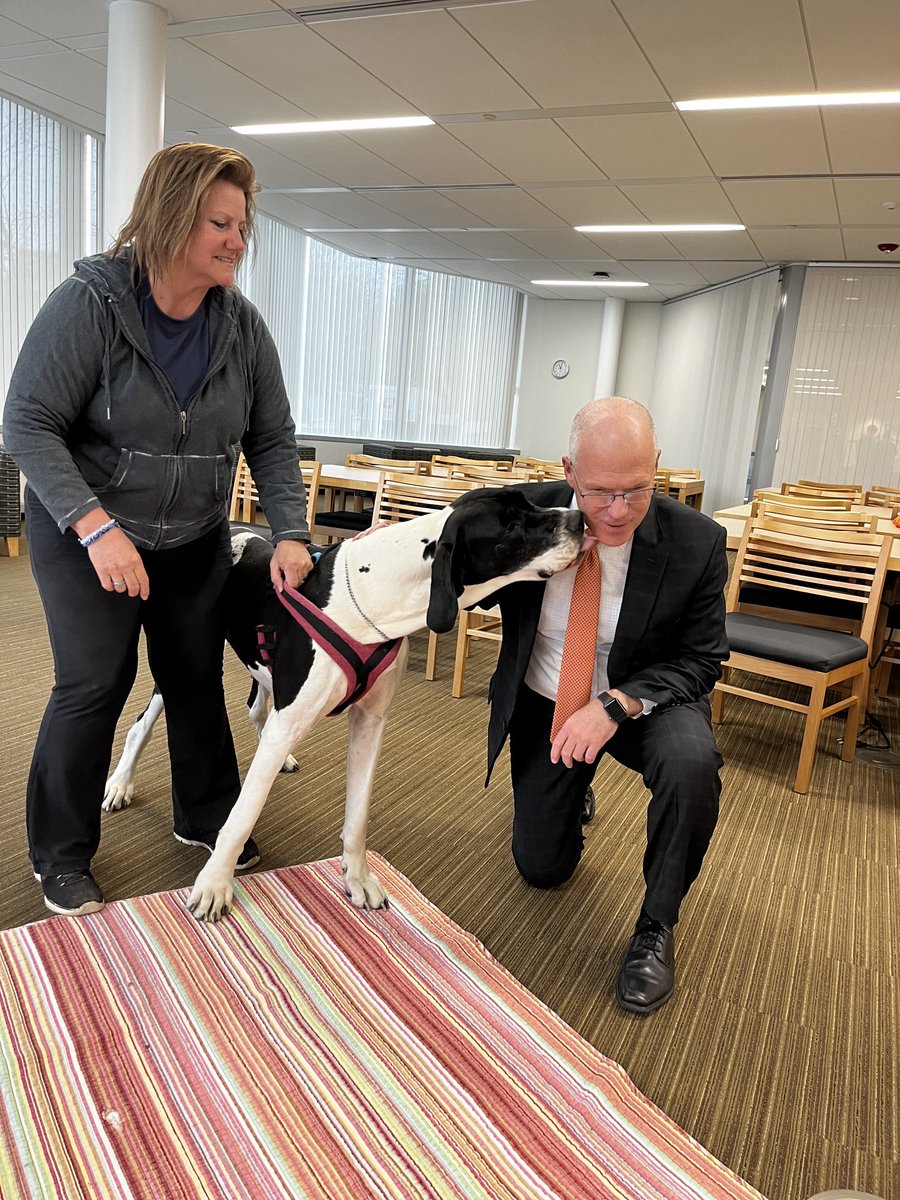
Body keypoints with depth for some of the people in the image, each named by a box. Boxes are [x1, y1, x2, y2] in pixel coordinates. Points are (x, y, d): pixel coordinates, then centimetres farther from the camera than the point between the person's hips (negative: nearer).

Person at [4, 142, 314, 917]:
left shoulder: (243, 327, -5)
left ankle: (205, 817, 33)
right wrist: (96, 527, -30)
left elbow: (273, 441, -3)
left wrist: (291, 532, -17)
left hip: (196, 541, 4)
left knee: (198, 679, 11)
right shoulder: (90, 303, -18)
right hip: (84, 534, -4)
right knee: (94, 685, -2)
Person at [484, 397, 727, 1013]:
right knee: (541, 868, 10)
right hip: (544, 702, 2)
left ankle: (657, 926, -10)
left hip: (643, 698, -1)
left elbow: (701, 661, -15)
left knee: (692, 760, -36)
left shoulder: (696, 541, -22)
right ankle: (573, 796, 46)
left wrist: (616, 704, -31)